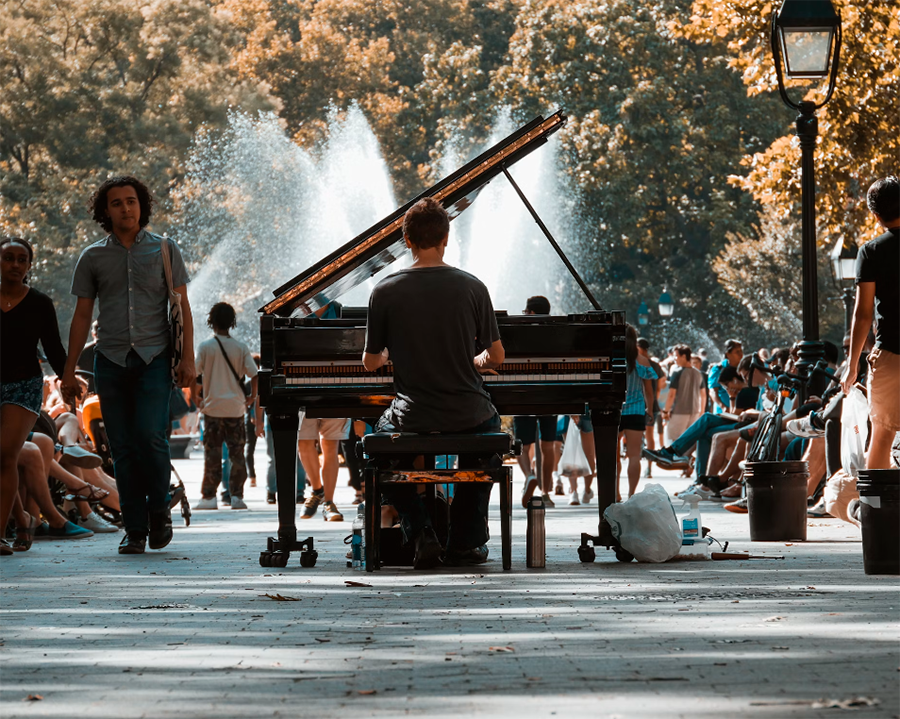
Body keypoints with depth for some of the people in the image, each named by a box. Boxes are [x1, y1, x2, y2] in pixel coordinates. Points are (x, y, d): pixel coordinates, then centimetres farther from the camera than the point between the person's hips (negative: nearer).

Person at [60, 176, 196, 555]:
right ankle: (134, 529, 7)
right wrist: (69, 371, 7)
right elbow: (82, 315, 12)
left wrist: (187, 358, -4)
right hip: (111, 362, 2)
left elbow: (181, 307, 6)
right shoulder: (93, 257, 10)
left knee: (150, 436, -17)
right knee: (122, 448, 0)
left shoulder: (165, 250, 7)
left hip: (154, 358, -2)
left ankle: (159, 510, 5)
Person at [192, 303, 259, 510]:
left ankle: (209, 496, 2)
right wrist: (252, 397, 11)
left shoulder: (205, 347, -4)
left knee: (212, 454, 3)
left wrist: (195, 396, 8)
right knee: (237, 453, 6)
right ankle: (236, 495, 3)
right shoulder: (241, 347, 1)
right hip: (236, 407, 1)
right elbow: (254, 375, -3)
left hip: (213, 407, -1)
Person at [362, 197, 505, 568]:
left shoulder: (385, 291, -8)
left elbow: (371, 362, 1)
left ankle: (421, 532, 11)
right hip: (468, 417, 1)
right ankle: (465, 541, 29)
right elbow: (496, 356, -2)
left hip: (413, 418, -1)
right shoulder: (472, 287, -7)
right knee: (490, 428, 37)